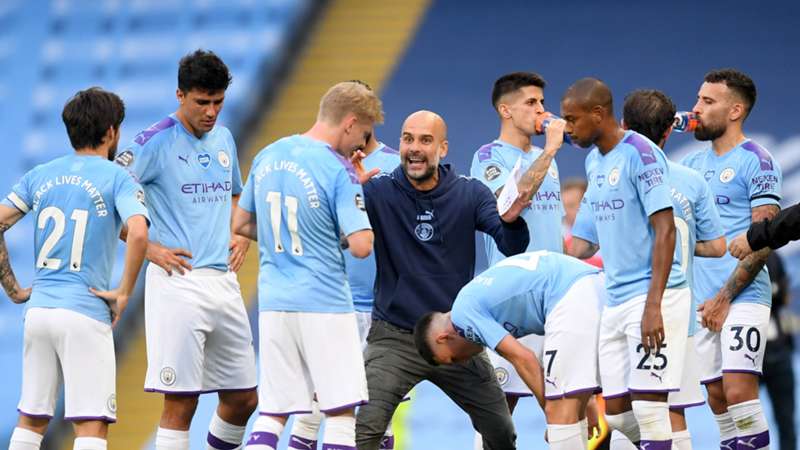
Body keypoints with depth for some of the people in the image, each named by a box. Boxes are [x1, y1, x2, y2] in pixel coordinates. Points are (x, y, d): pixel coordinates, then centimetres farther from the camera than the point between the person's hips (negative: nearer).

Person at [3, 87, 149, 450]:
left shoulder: (40, 176, 11)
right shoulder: (116, 178, -4)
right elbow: (138, 233, -21)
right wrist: (124, 293, -10)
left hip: (38, 308, 5)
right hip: (85, 312, -5)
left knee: (31, 420, 14)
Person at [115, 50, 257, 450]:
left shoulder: (223, 139, 14)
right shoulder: (155, 142, -8)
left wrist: (241, 234, 12)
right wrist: (149, 248, -13)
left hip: (224, 280, 7)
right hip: (178, 282, -7)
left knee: (243, 398, 10)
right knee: (180, 403, -8)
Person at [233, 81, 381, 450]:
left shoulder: (267, 156, 8)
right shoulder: (339, 171, -13)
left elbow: (241, 224, 18)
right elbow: (361, 246, -17)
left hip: (273, 303, 6)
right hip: (324, 303, -6)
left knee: (272, 413, 8)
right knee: (341, 410, 2)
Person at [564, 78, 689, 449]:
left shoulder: (639, 154, -11)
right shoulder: (594, 161, 15)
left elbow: (665, 230, -17)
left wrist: (653, 305, -23)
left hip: (651, 297, -9)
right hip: (615, 303, 9)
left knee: (648, 408, -9)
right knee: (617, 414, 7)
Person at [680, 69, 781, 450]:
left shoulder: (756, 162, -5)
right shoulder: (693, 164, 18)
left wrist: (724, 298, -15)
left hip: (742, 298, -7)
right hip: (704, 301, 7)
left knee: (738, 391, -16)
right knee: (717, 397, 5)